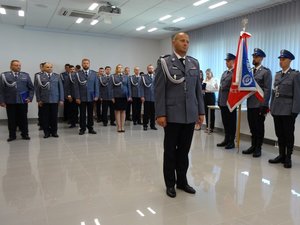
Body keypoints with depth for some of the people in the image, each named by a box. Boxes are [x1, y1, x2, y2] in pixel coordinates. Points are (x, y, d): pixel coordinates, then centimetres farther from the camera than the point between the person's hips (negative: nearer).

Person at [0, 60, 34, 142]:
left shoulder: (25, 75, 7)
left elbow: (31, 88, 9)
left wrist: (30, 97, -2)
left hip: (23, 101, 1)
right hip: (10, 102, -1)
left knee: (23, 119, 8)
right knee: (11, 119, 6)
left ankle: (25, 134, 19)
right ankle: (12, 135, 18)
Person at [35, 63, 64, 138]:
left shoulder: (57, 76, 6)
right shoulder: (39, 76, 3)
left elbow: (61, 88, 5)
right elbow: (37, 89, 2)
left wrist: (61, 99, -1)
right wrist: (38, 100, -3)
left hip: (55, 100, 1)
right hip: (44, 101, 0)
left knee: (54, 117, 5)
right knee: (45, 117, 4)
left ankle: (54, 132, 17)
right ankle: (46, 132, 15)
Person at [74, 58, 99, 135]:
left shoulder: (94, 73, 5)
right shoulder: (78, 74, 0)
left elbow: (96, 85, 4)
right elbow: (76, 87, -2)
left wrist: (96, 96, -4)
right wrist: (77, 97, -8)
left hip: (91, 97, 1)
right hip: (82, 97, -1)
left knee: (90, 113, 9)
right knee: (82, 114, 5)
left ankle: (90, 128, 18)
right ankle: (82, 129, 14)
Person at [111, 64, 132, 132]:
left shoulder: (126, 77, 9)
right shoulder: (113, 77, 3)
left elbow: (129, 87, 8)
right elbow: (111, 87, -1)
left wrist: (129, 96, 0)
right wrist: (112, 97, -7)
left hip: (124, 96, 2)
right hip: (117, 96, -2)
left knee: (123, 111, 4)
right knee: (117, 111, 1)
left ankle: (122, 126, 10)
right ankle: (119, 127, 6)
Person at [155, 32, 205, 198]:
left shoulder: (194, 63, 11)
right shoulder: (164, 62, -2)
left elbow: (198, 89, 11)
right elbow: (159, 90, -7)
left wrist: (201, 111, 7)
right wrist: (160, 114, -13)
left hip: (190, 115, 4)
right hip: (172, 115, -4)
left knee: (184, 150, 13)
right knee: (170, 151, 8)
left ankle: (182, 181, 28)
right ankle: (170, 184, 23)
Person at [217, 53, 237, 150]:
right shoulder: (224, 73, 17)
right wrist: (219, 100, 12)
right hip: (223, 102, 7)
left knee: (231, 122, 3)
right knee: (225, 122, 12)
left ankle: (231, 141, 11)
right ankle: (226, 140, 22)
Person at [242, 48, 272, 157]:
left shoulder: (266, 71, -4)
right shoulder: (249, 71, 14)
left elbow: (267, 90, -10)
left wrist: (264, 105, -15)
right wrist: (245, 100, 6)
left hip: (259, 105, -5)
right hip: (250, 104, 5)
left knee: (259, 127, 3)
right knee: (252, 127, 12)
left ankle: (258, 148, 13)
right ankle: (253, 146, 23)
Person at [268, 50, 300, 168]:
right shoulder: (277, 74, 13)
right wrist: (272, 107, 10)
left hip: (288, 110, -5)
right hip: (277, 109, 5)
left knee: (288, 134, 3)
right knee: (279, 134, 10)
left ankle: (288, 158, 13)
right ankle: (281, 155, 21)